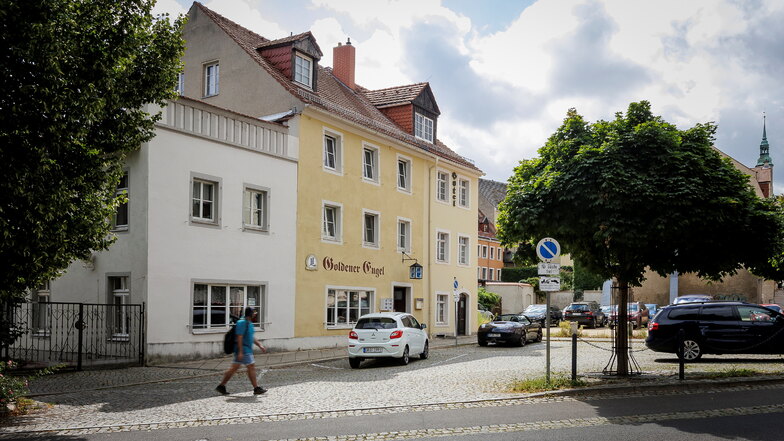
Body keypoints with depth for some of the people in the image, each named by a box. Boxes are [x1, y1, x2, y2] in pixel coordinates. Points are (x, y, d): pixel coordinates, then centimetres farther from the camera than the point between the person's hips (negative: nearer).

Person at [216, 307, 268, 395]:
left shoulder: (249, 323, 16)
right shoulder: (242, 323, -16)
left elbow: (251, 337, 25)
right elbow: (239, 338, -21)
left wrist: (260, 345, 21)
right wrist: (240, 352, -24)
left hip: (247, 350, 10)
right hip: (243, 350, -10)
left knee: (234, 368, 11)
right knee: (251, 367, -5)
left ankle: (221, 386, 15)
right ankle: (256, 388, 0)